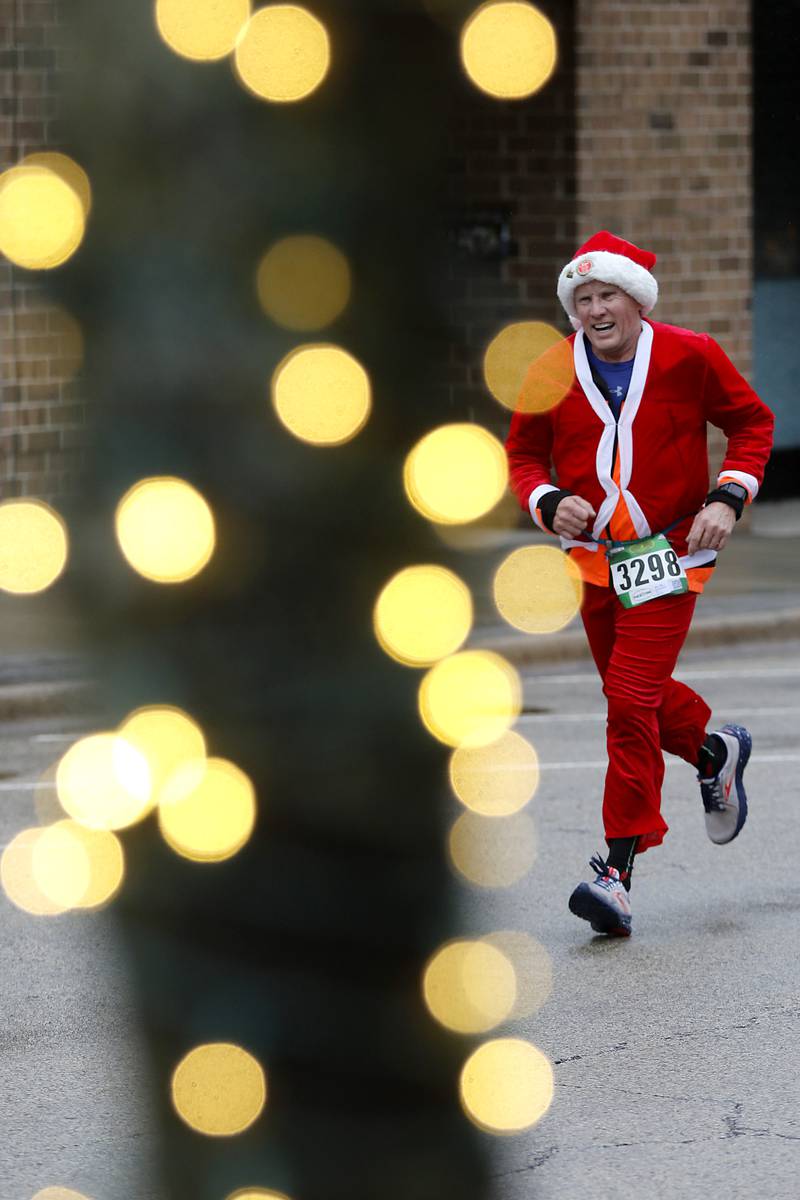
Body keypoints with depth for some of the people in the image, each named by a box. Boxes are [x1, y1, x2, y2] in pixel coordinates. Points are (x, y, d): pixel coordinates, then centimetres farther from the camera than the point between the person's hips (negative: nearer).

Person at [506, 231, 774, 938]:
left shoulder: (689, 358, -10)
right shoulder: (551, 375, -4)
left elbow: (753, 423, 4)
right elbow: (524, 454, 9)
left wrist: (728, 499, -10)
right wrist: (548, 502, -12)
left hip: (669, 555, -4)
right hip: (591, 555, 5)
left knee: (632, 702, -15)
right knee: (632, 695, 18)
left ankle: (619, 872, -13)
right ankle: (716, 752, 51)